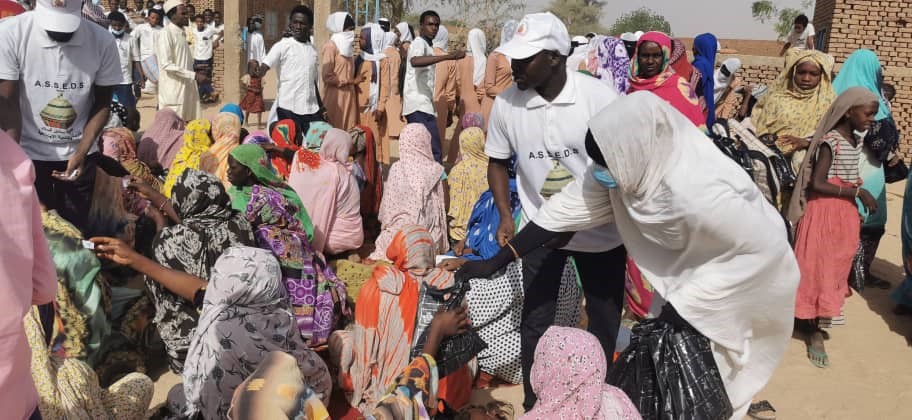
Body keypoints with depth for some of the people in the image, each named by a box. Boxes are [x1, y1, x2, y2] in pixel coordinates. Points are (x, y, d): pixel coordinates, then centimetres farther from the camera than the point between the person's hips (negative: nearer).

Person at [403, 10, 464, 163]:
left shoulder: (426, 45, 22)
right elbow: (415, 61, -35)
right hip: (419, 106, -10)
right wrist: (448, 56, -41)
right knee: (434, 153, -14)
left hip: (421, 105, 10)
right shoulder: (419, 43, -10)